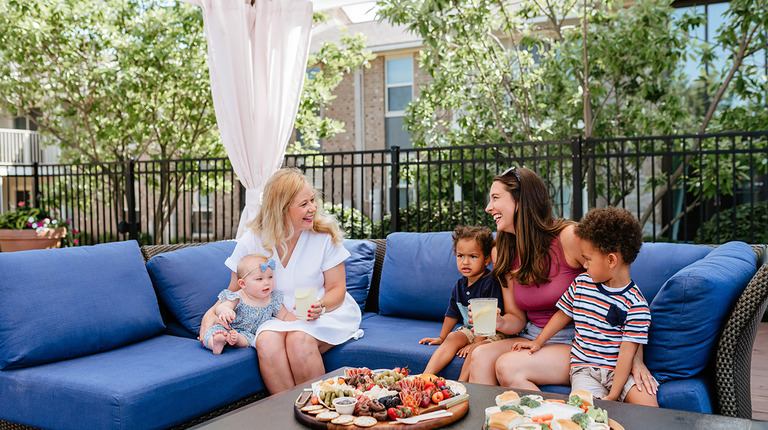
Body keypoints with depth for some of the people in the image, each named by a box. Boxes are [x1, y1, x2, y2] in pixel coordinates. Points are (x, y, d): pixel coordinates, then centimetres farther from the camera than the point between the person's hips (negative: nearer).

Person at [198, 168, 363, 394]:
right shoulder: (250, 243, -4)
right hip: (274, 317, 2)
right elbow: (235, 292, 7)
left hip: (324, 315, -1)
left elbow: (337, 289, -1)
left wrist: (320, 306, -23)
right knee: (267, 342, -32)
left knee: (299, 339, -33)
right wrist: (212, 312, -13)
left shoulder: (325, 235, -6)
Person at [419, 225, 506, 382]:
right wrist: (441, 338, 18)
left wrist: (475, 343, -22)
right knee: (452, 338, -18)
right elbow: (452, 314, 16)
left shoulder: (491, 283, -18)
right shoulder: (460, 284, 5)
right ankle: (426, 376, -27)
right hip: (470, 329, 6)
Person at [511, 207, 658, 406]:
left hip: (618, 369, -1)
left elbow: (626, 353, -13)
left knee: (648, 404, -26)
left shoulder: (636, 304, -10)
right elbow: (563, 314, 21)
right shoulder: (581, 283, 5)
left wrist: (612, 396, -18)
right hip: (584, 368, 2)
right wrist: (537, 342, 21)